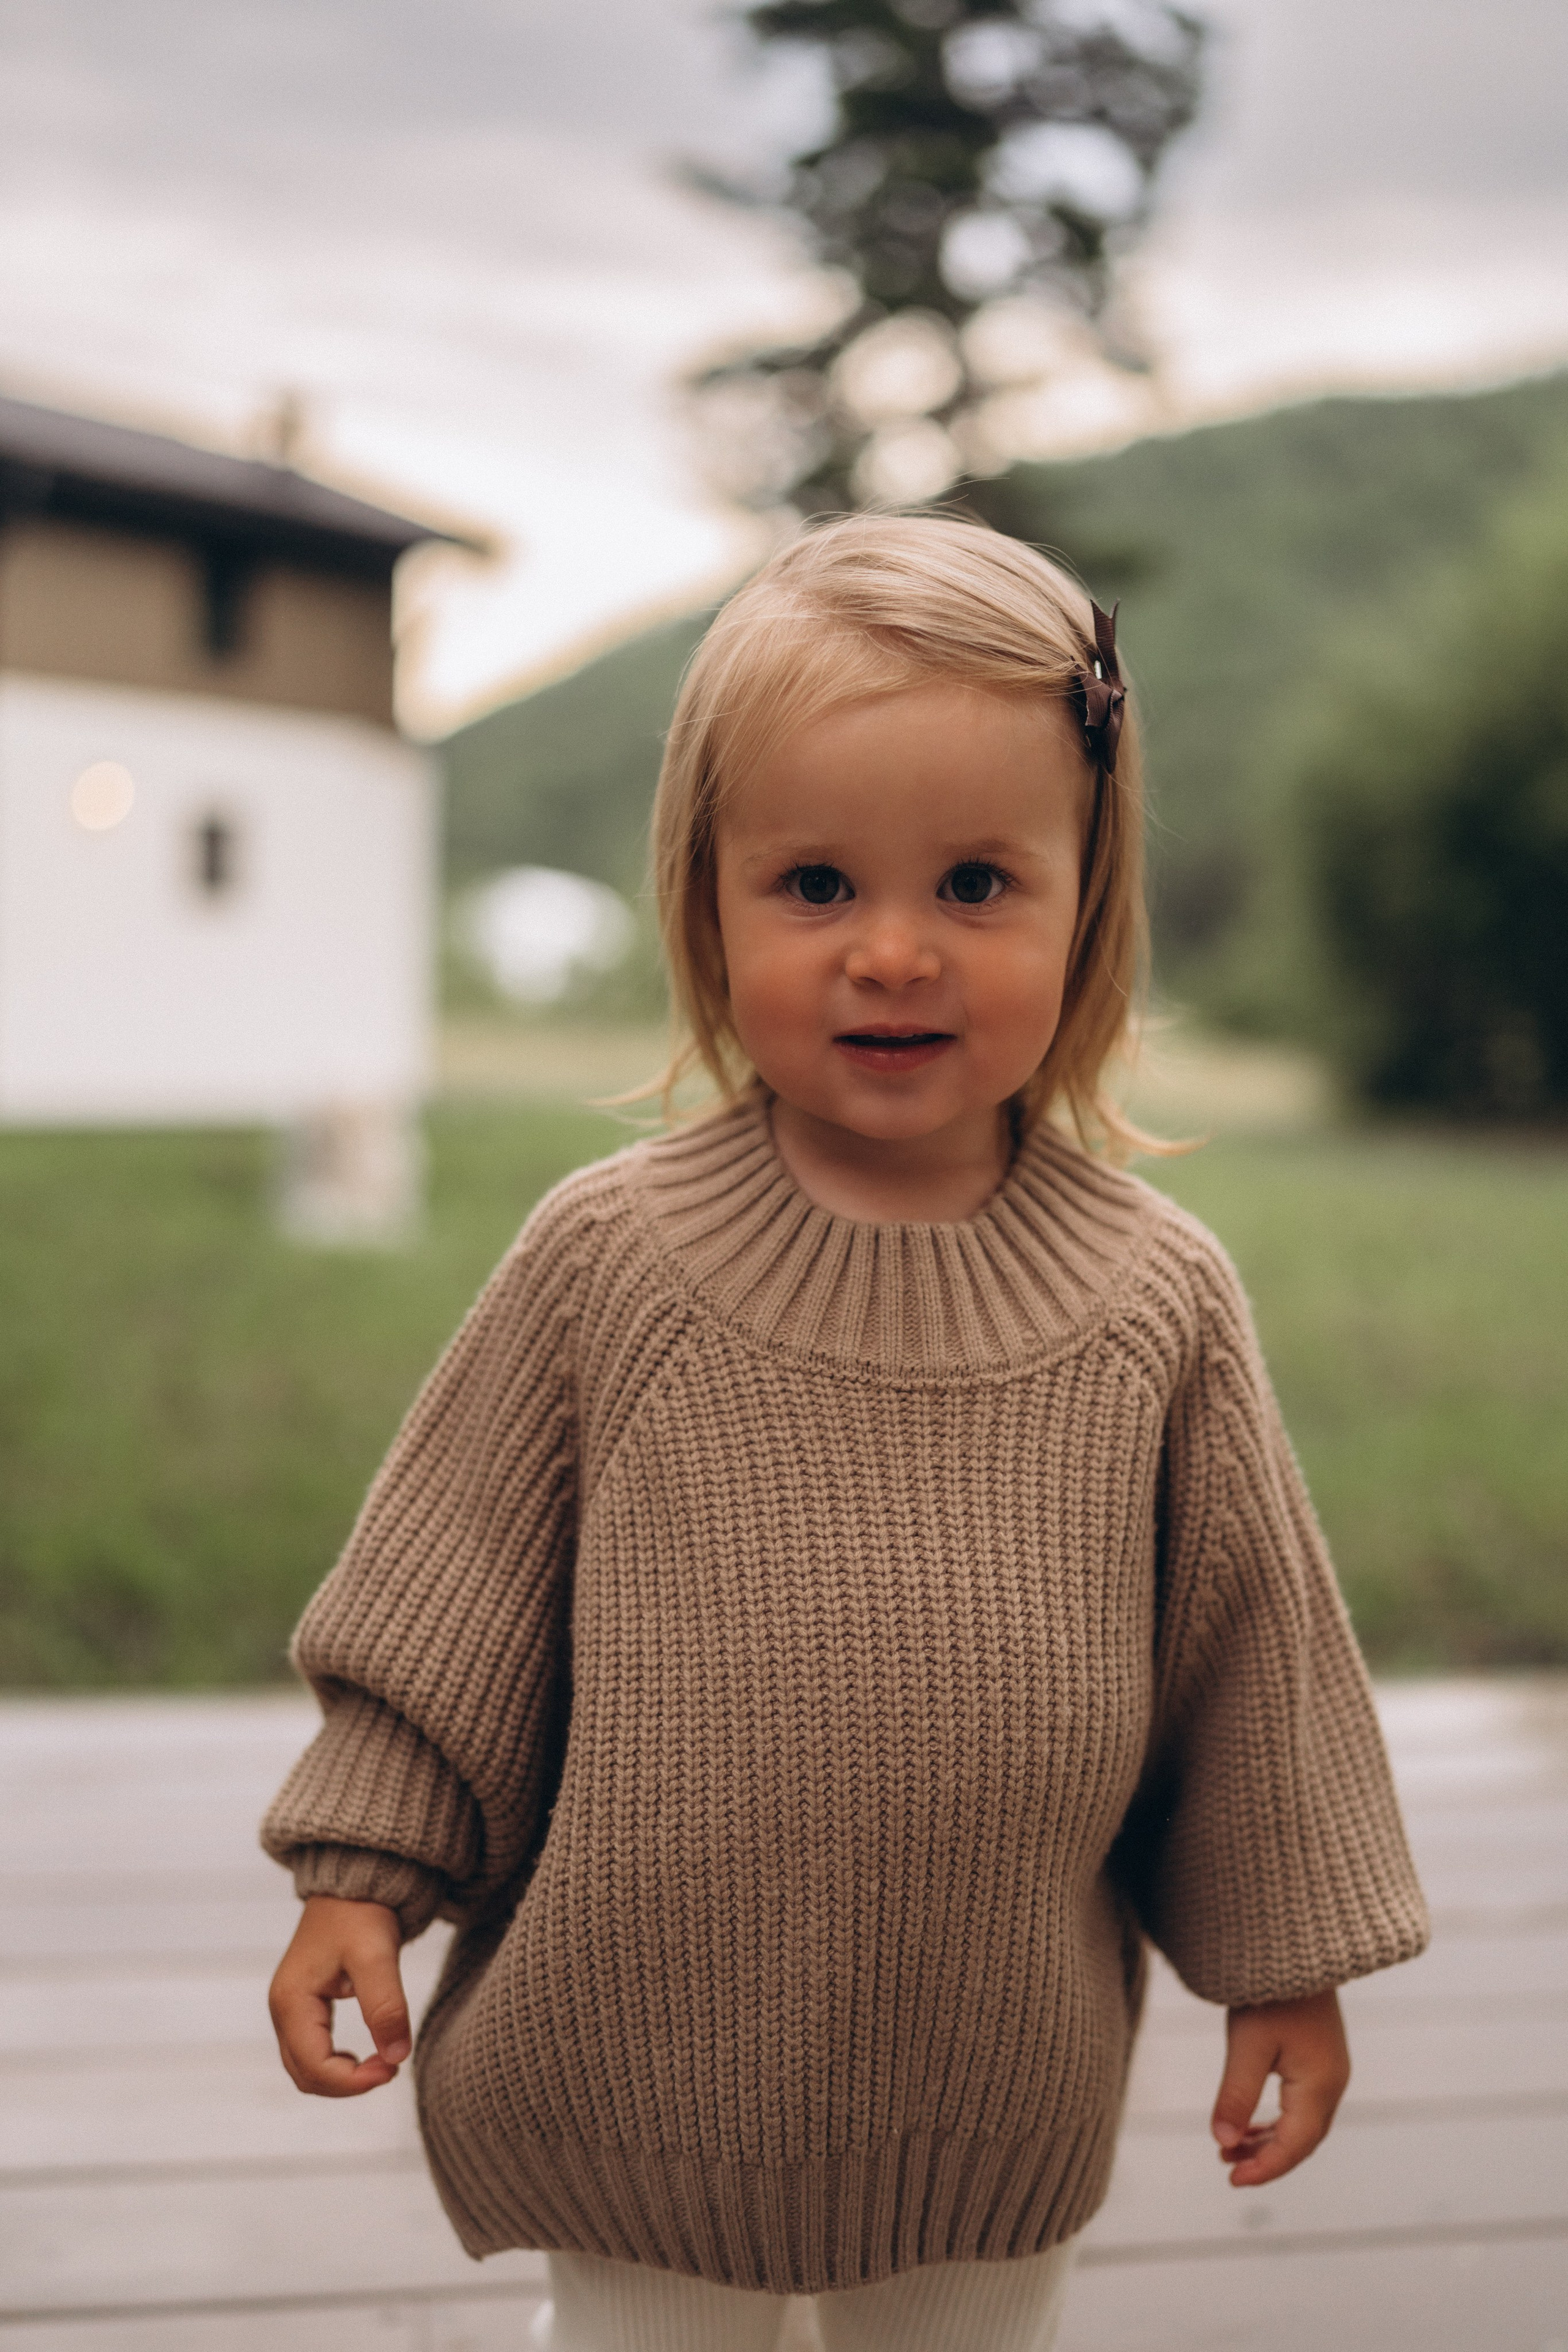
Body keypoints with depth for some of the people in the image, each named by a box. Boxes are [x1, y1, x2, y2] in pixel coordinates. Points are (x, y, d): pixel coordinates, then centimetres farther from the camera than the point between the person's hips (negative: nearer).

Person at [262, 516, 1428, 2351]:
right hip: (643, 2061, -1)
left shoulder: (1157, 1304, -9)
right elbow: (459, 1595, -2)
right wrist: (365, 1874, -2)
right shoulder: (608, 1257, -12)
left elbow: (1245, 1647, 1)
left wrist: (1286, 1963, 6)